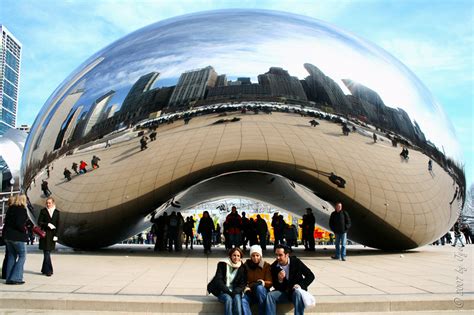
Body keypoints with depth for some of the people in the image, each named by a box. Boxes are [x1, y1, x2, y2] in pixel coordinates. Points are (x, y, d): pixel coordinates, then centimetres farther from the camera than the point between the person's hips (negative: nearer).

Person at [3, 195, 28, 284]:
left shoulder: (10, 208, 11)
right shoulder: (21, 209, -12)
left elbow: (6, 221, 12)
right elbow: (19, 224, -21)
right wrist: (24, 231, -6)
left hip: (7, 235, 8)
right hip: (17, 236, -8)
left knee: (11, 256, 15)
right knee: (22, 256, 2)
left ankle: (9, 278, 16)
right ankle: (15, 278, -4)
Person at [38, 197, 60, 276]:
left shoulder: (56, 212, 7)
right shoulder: (43, 211, 2)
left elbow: (57, 225, 6)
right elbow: (39, 222, -1)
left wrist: (56, 235, -1)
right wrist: (47, 224, -16)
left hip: (52, 235, 2)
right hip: (45, 234, -2)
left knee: (47, 252, 9)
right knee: (46, 252, -7)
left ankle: (44, 270, 21)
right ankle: (48, 270, -4)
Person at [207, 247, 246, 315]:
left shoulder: (242, 268, 4)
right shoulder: (223, 264, -1)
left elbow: (242, 284, 2)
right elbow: (218, 280, -7)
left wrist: (235, 292, -17)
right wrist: (228, 291, -18)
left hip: (235, 292, 1)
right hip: (222, 291, -1)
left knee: (237, 298, -31)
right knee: (228, 299, -32)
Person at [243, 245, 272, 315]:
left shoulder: (266, 265, 1)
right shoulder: (246, 265, 6)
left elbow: (270, 283, -2)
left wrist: (263, 283, -24)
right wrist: (246, 287, -12)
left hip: (262, 291, -1)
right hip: (250, 292, 1)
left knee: (259, 287, -37)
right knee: (243, 300, -32)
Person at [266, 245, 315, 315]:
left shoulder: (295, 262, -10)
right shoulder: (274, 267, -5)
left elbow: (311, 276, -6)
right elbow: (275, 286, -1)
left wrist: (301, 285, -20)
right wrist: (279, 280, -22)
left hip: (296, 290, -3)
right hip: (283, 292, 3)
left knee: (298, 293, -36)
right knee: (270, 295, -23)